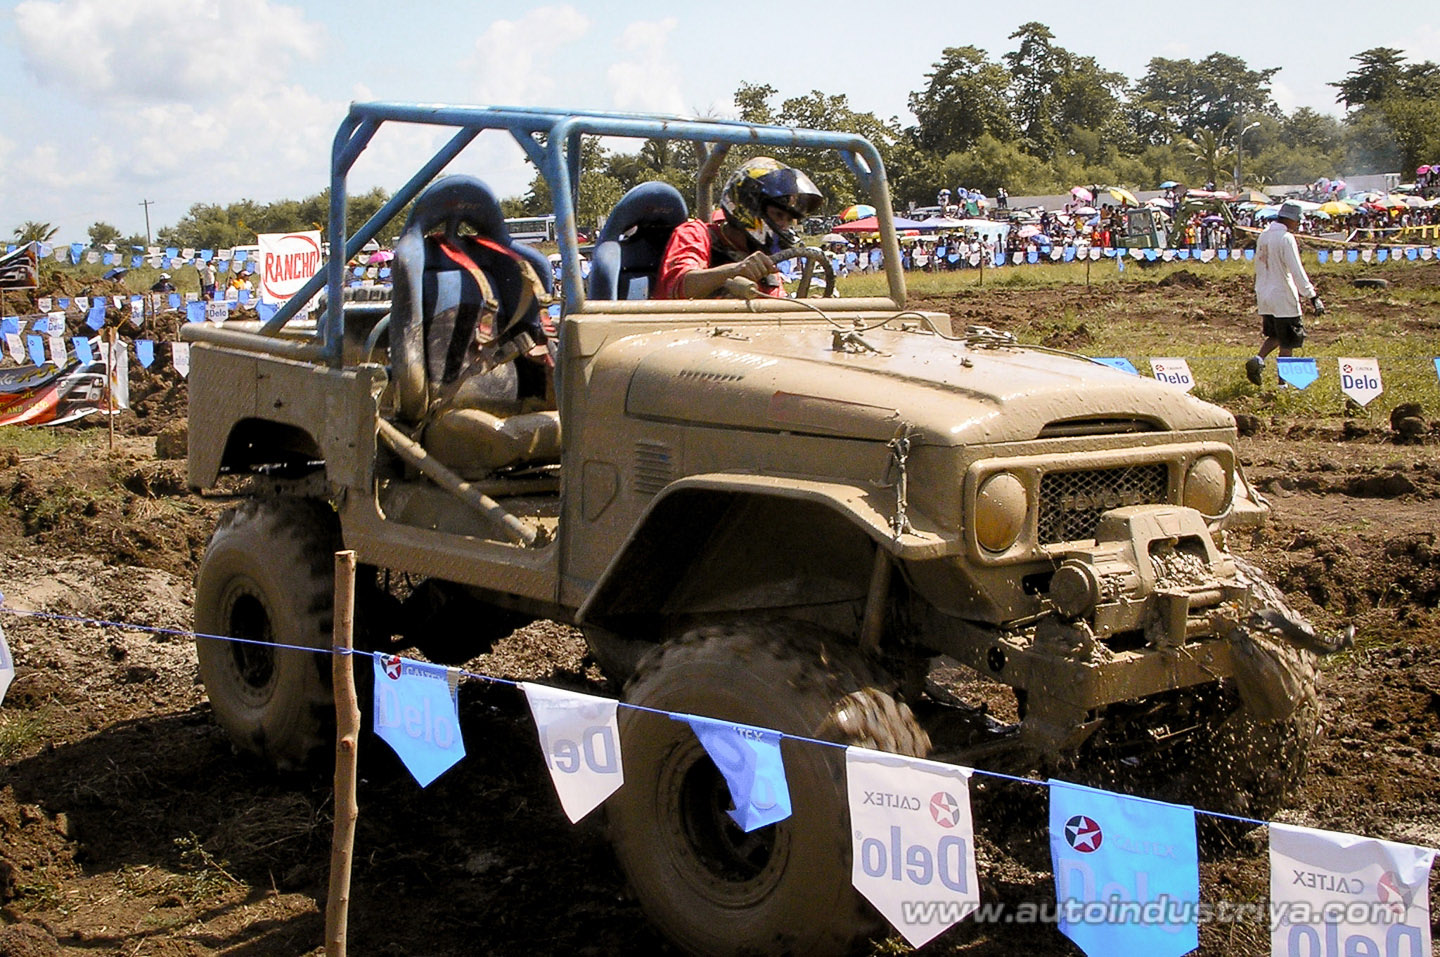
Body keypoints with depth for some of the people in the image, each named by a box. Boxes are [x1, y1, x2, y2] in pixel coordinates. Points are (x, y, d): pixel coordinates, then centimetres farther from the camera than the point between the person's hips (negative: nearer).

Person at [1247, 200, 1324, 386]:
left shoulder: (1264, 235, 8)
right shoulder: (1286, 238, -16)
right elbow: (1297, 272, -21)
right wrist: (1312, 296, -20)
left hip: (1264, 296, 8)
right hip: (1283, 298, -8)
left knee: (1274, 335, 21)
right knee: (1288, 343, 3)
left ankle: (1257, 360, -2)